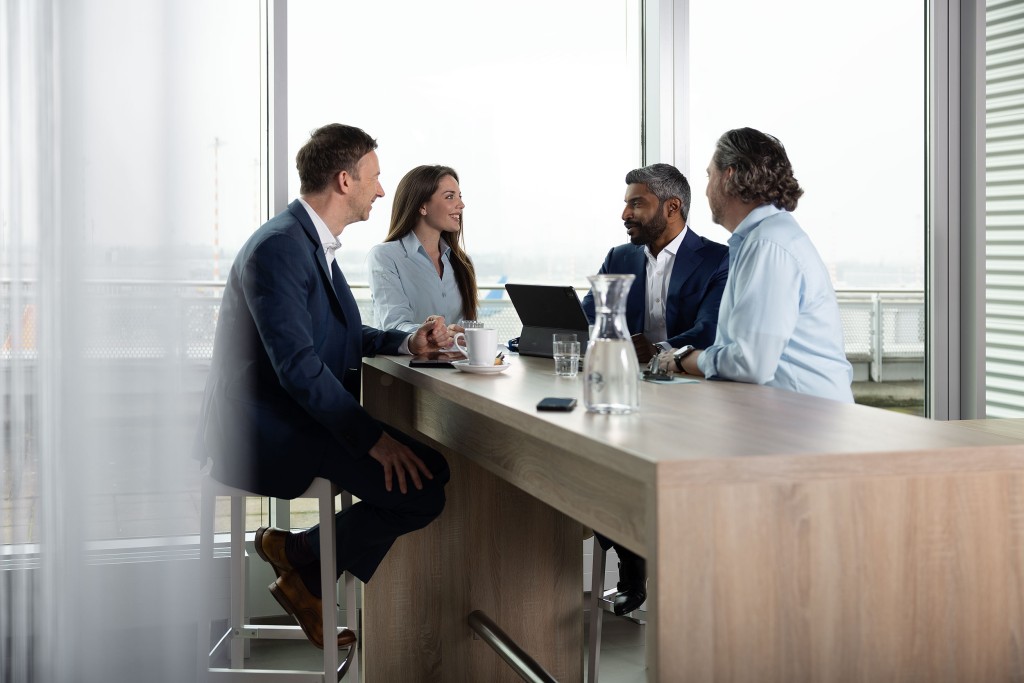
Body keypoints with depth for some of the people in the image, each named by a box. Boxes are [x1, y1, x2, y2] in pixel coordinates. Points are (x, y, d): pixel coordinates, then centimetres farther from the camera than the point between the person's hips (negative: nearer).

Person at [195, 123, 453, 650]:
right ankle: (303, 565, 2)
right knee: (420, 486, -18)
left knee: (421, 465, 8)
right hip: (264, 431, -11)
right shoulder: (279, 247, -19)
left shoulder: (314, 242, 14)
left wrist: (406, 342, 3)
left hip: (293, 420, 11)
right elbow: (298, 365, -26)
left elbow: (342, 336, 22)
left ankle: (303, 566, 12)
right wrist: (372, 437, -25)